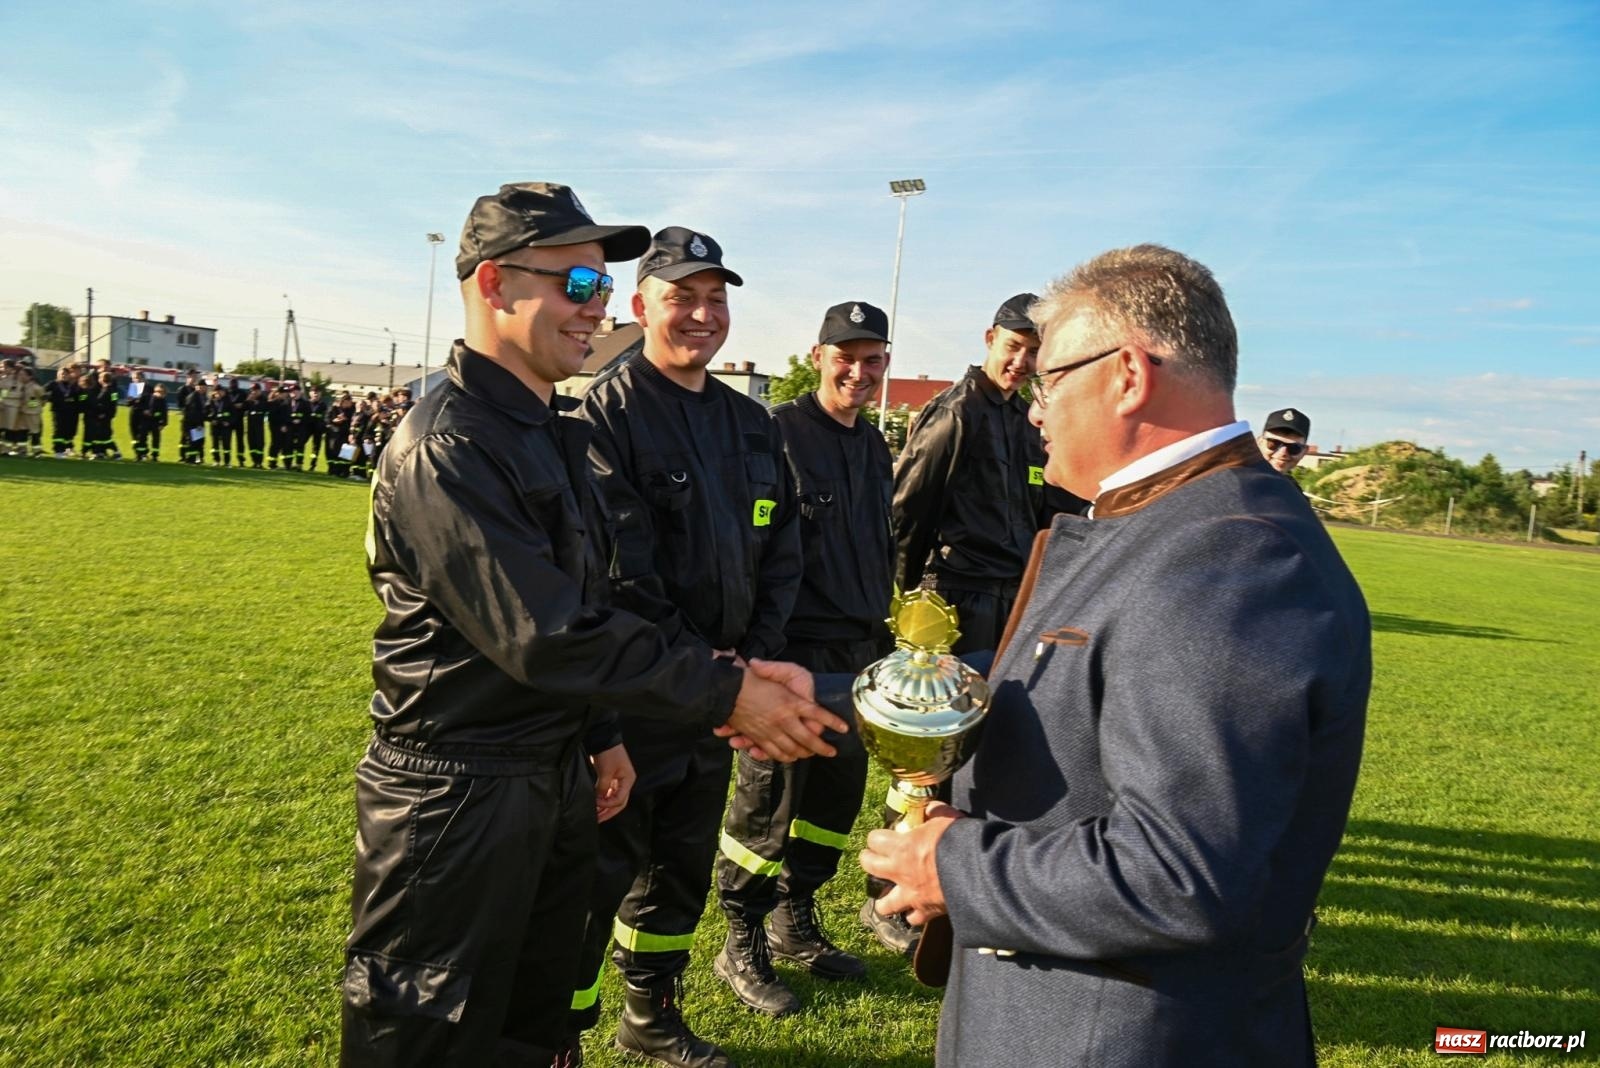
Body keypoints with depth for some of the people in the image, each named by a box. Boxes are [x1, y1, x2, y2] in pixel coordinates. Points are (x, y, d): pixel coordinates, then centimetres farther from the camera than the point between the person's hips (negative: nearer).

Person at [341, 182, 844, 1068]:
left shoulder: (550, 432, 9)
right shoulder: (446, 447, -21)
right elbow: (546, 635, -27)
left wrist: (598, 736, 14)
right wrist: (722, 693, -24)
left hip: (556, 779, 9)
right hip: (456, 795, -8)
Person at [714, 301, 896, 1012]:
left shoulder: (874, 447, 14)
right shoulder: (778, 431, -10)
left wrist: (880, 636, 20)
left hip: (857, 652, 8)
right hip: (791, 652, -7)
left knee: (837, 793, 15)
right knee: (768, 799, 2)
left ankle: (796, 924, 34)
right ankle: (742, 945, 20)